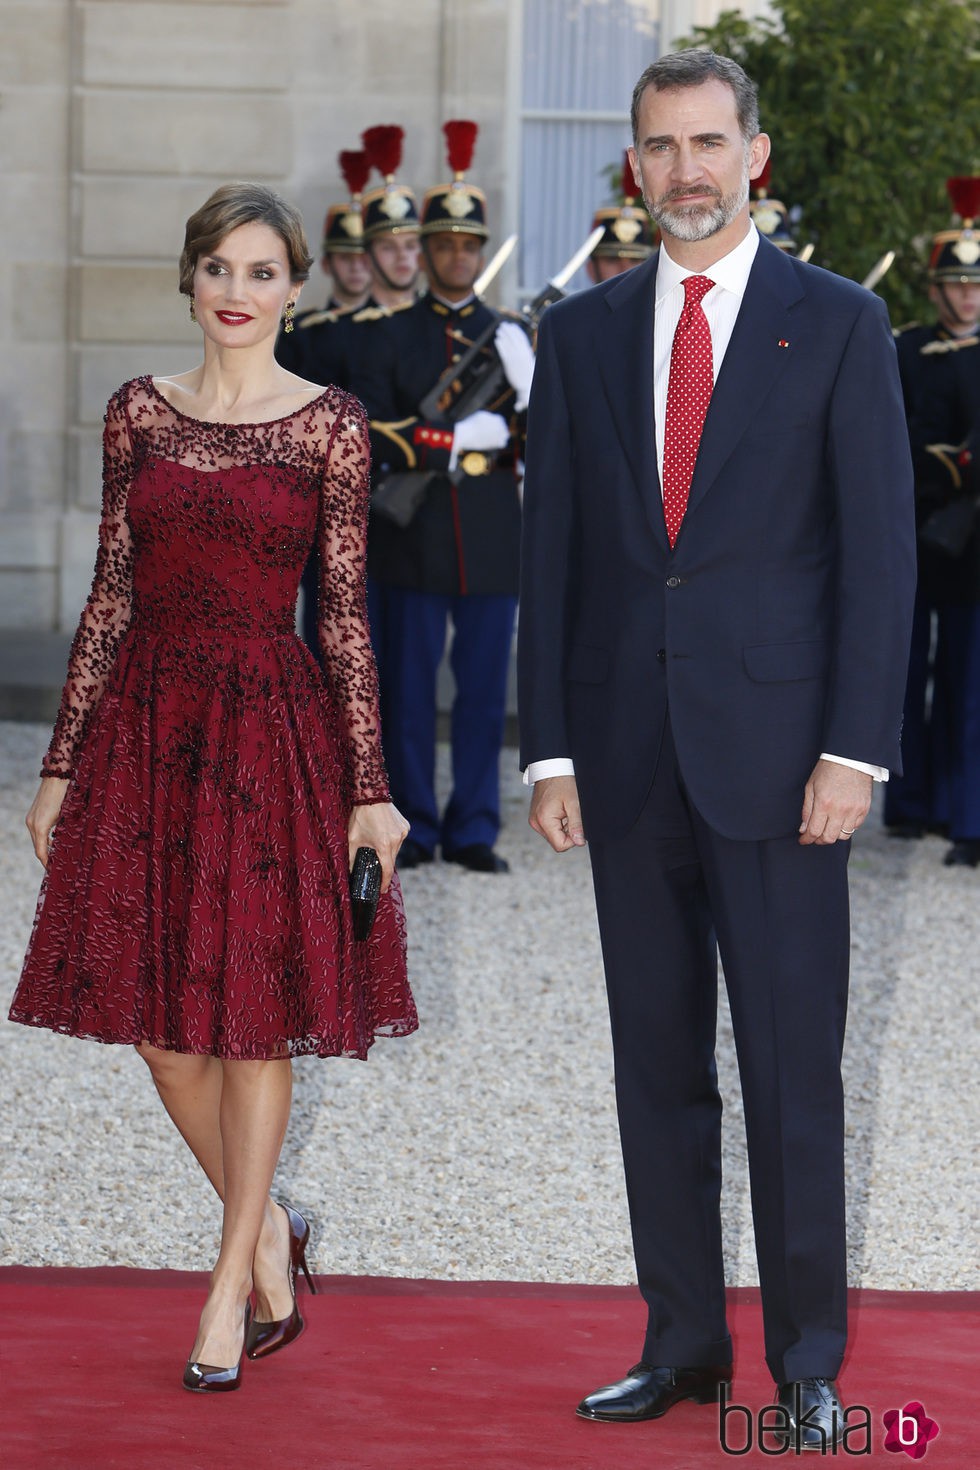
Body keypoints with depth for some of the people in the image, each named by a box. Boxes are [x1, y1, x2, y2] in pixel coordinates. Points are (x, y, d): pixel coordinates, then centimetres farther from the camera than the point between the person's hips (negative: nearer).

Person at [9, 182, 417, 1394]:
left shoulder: (330, 426, -2)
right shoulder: (139, 414, 6)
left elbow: (345, 612, -3)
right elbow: (110, 595, 7)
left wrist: (369, 789, -5)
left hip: (272, 727, -3)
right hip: (145, 723, 3)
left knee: (252, 1019, 3)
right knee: (160, 1026, 6)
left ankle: (232, 1287, 15)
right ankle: (269, 1238, 27)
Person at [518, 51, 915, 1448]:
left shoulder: (838, 323, 1)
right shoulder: (583, 333, 10)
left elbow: (879, 547, -3)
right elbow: (552, 551, 9)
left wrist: (854, 749, -10)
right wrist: (550, 749, 3)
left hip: (775, 744, -3)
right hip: (626, 748, 3)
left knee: (792, 1065, 0)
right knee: (658, 1061, 9)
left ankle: (808, 1359, 10)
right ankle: (683, 1342, 18)